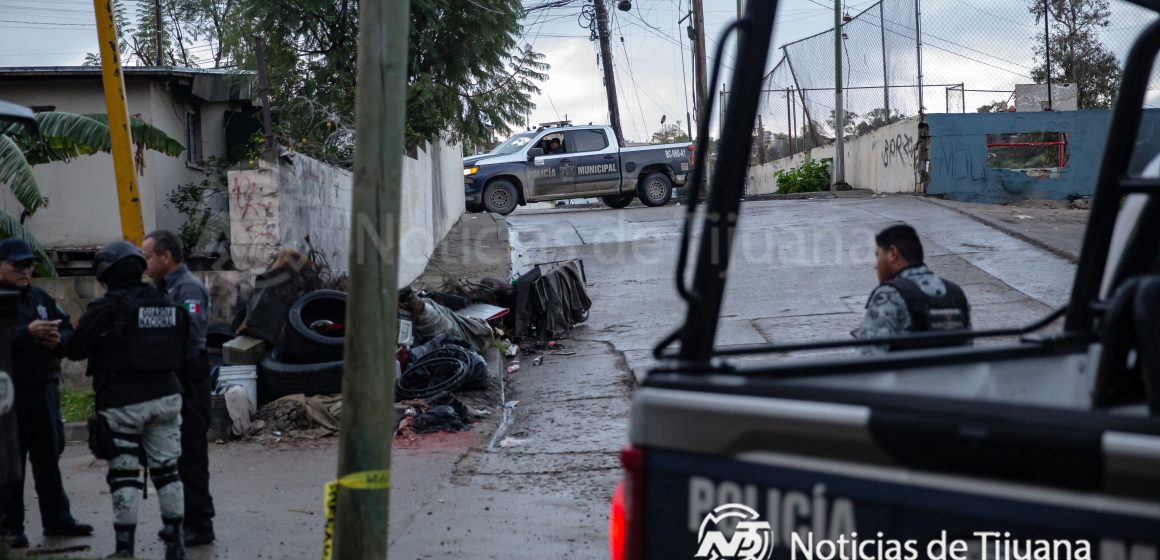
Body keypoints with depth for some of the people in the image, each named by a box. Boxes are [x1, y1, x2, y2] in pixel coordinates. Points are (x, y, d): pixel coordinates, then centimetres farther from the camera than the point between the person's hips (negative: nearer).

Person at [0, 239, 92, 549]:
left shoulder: (41, 297, 13)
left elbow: (69, 331, 13)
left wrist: (58, 339, -7)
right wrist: (27, 333, -27)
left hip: (45, 387, 6)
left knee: (49, 456, 12)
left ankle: (56, 519, 20)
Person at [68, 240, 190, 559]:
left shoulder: (106, 308, -12)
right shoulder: (168, 305, 5)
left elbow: (75, 350, -7)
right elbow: (187, 348, 10)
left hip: (122, 402, -5)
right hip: (165, 397, 5)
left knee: (123, 474, 2)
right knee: (166, 470, 12)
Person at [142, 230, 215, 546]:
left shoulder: (188, 288, -13)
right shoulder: (164, 288, 15)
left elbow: (191, 334, -25)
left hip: (187, 382, -9)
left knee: (191, 455, -5)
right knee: (176, 455, 15)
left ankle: (200, 526, 1)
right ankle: (184, 520, 25)